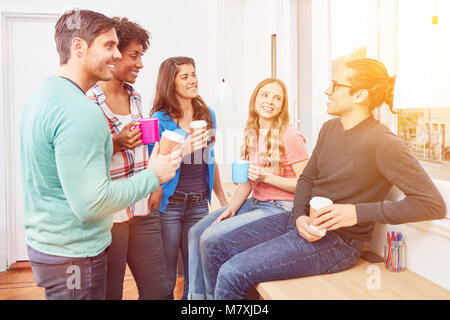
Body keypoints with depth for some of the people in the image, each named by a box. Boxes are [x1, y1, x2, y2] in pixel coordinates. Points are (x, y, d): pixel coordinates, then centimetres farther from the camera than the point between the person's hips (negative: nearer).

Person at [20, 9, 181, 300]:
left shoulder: (45, 92, 7)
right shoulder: (79, 112, -25)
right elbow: (91, 203, -27)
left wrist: (113, 143, 13)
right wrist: (153, 176, -16)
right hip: (74, 256, -9)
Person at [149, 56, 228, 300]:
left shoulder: (207, 115, 8)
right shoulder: (160, 120, -6)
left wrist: (223, 199, 16)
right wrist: (184, 149, -23)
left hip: (199, 204, 5)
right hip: (169, 204, -4)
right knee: (165, 279, 5)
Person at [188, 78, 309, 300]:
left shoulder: (290, 137, -15)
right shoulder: (252, 133, 8)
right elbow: (247, 180, 11)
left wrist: (267, 177, -22)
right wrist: (232, 208, 0)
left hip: (279, 209, -8)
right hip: (254, 203, 8)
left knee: (210, 238, -17)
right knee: (196, 232, 0)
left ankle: (213, 295, 9)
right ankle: (197, 294, 12)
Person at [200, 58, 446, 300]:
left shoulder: (382, 143, -16)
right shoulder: (329, 128, 7)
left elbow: (434, 204, -18)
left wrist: (358, 212, -22)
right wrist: (300, 216, -6)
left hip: (338, 241, -7)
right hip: (303, 223, 8)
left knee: (233, 273, -18)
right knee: (220, 250, 3)